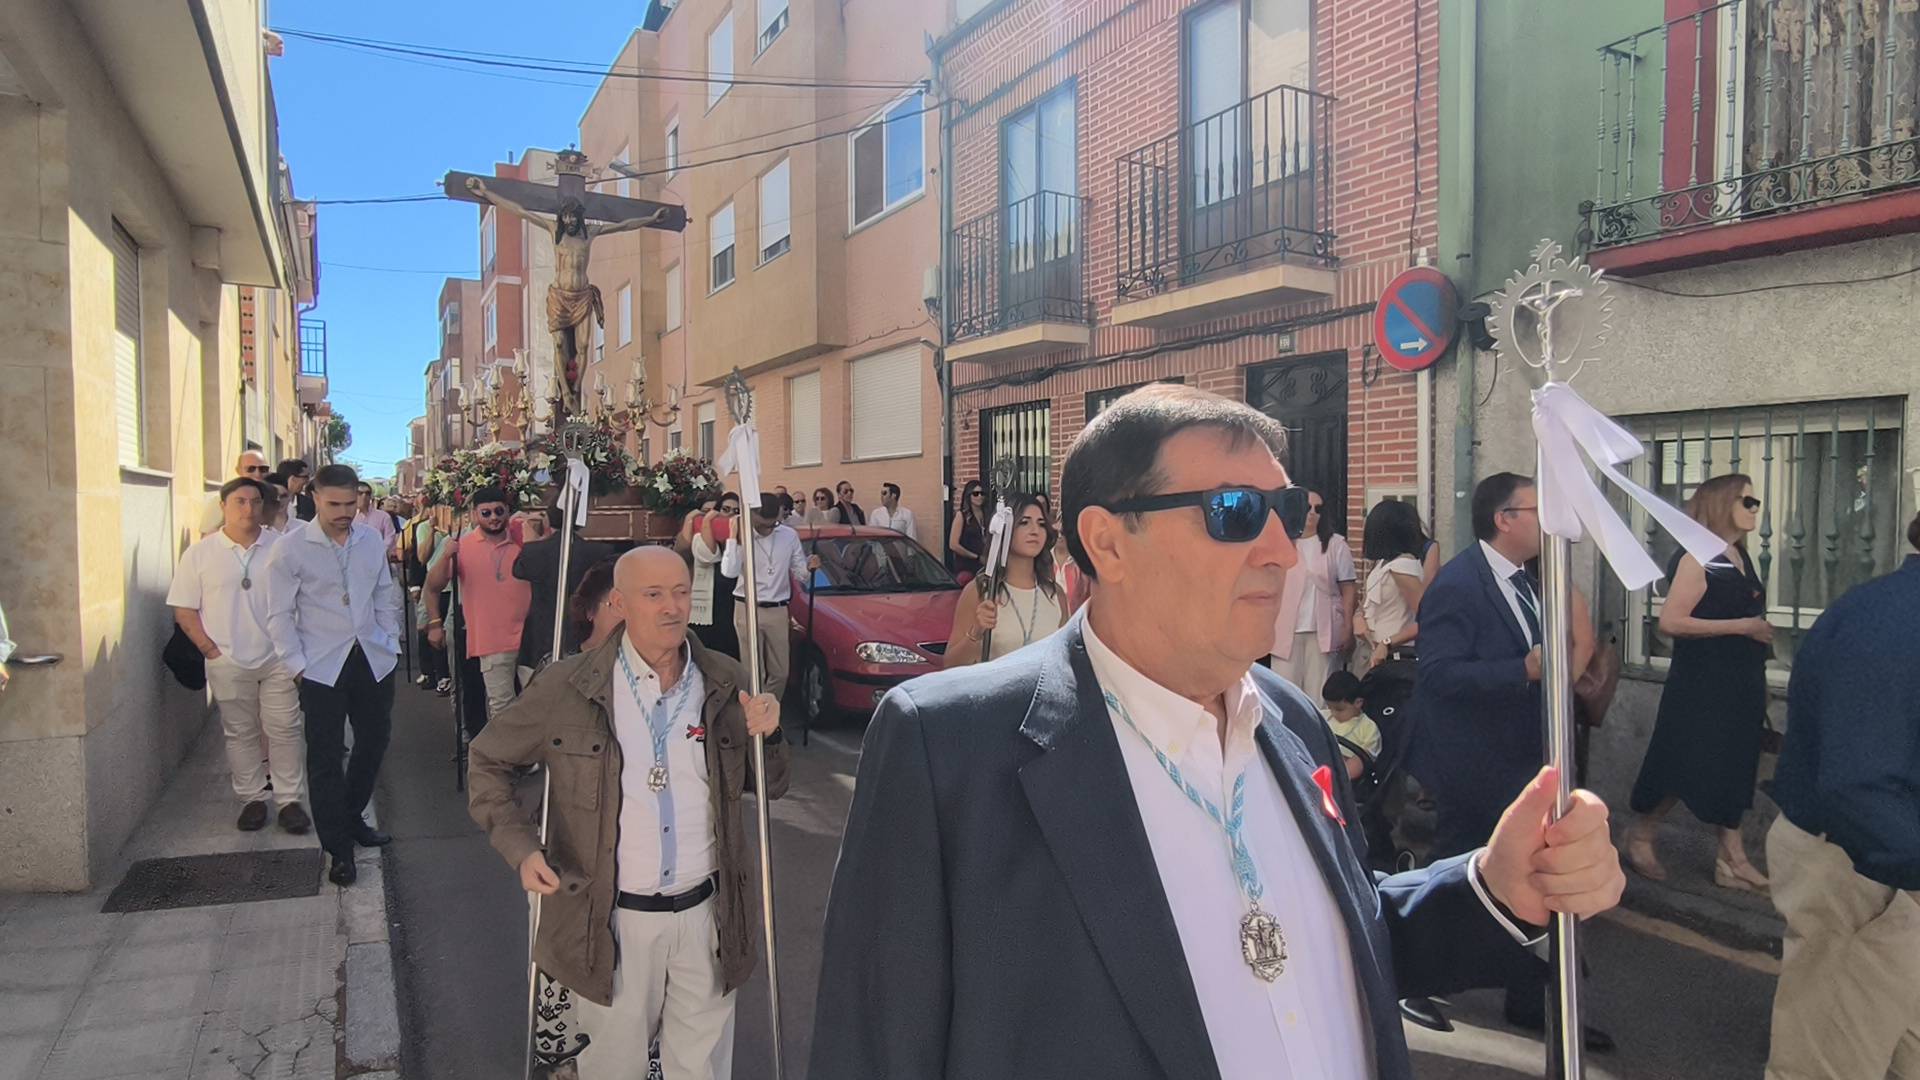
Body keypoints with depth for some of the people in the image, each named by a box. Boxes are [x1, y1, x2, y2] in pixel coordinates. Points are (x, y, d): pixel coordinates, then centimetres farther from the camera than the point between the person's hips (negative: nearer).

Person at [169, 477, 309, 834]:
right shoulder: (200, 553, 0)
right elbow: (184, 609, 2)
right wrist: (209, 648, -6)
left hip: (278, 658, 0)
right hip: (228, 663, 0)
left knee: (284, 730, 3)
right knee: (240, 733, 11)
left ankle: (289, 799, 12)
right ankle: (252, 798, 22)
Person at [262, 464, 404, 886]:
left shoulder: (371, 541, 5)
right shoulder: (289, 548, -8)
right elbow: (280, 615, -5)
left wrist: (391, 644, 9)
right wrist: (297, 665, -9)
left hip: (373, 661, 5)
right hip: (322, 667, -4)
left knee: (374, 741, 15)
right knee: (326, 757, 1)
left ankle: (351, 817, 36)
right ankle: (339, 848, 11)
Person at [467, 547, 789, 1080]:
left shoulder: (726, 684, -2)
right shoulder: (567, 687, -9)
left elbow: (769, 786, 8)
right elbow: (486, 761, 3)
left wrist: (768, 736, -13)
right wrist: (520, 846, -10)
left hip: (706, 913, 2)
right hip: (611, 920, -1)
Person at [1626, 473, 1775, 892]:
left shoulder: (1740, 556, 10)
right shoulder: (1697, 558, -15)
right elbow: (1670, 621, -23)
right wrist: (1742, 626, -21)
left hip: (1741, 681, 8)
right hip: (1701, 684, -8)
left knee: (1734, 768, 9)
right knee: (1686, 766, -3)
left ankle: (1731, 858, 14)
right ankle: (1640, 839, 15)